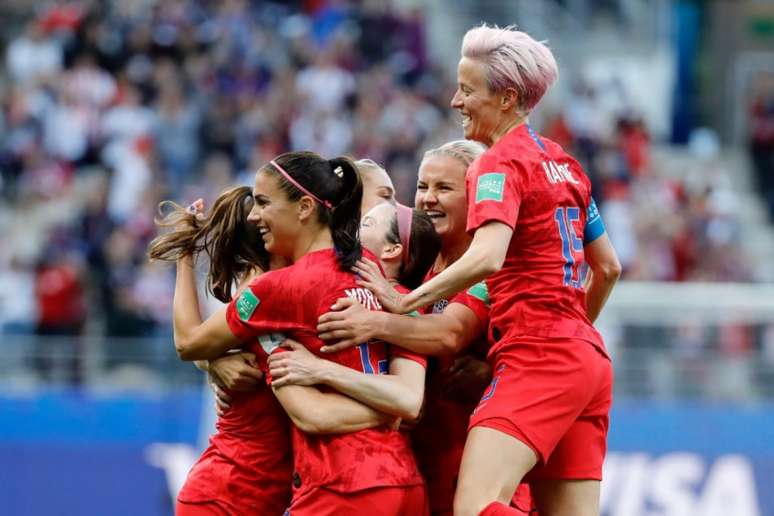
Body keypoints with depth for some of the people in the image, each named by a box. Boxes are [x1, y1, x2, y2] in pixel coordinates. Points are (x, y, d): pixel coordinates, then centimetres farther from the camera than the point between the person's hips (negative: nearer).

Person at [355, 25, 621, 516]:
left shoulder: (501, 163, -7)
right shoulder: (564, 164, 18)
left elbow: (486, 258, -24)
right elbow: (608, 267, 26)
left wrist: (407, 302, -21)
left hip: (535, 358, -9)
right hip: (590, 362, 9)